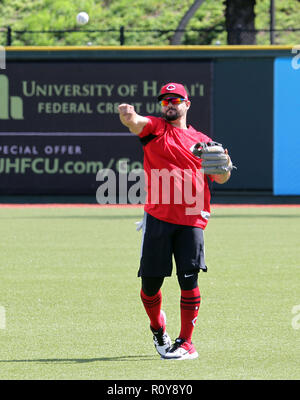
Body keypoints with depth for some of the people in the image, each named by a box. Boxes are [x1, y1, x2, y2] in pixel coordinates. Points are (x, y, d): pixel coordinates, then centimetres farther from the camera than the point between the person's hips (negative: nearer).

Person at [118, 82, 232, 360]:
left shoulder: (202, 141, 17)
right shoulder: (155, 128, 10)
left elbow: (220, 179, 17)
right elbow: (134, 122, -12)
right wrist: (127, 114, -36)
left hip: (192, 220, 1)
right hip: (158, 218, -1)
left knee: (189, 280, -10)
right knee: (150, 283, 1)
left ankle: (186, 343, -3)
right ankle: (158, 330, 28)